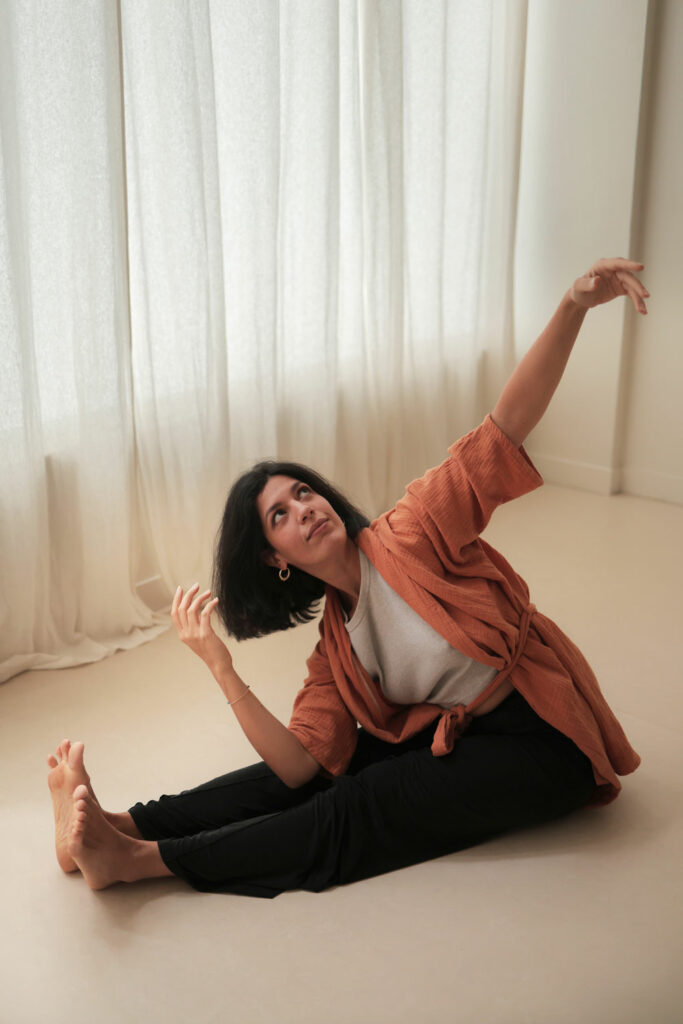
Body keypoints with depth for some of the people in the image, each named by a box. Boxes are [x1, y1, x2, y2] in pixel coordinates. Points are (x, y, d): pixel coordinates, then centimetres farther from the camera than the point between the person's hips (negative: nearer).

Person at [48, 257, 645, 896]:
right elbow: (299, 765, -9)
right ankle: (116, 826, -14)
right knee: (302, 778, -11)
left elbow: (507, 425, -21)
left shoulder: (410, 535, -11)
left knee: (360, 806, -19)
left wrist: (575, 306, -35)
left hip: (538, 740, -6)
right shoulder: (335, 646, 4)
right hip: (451, 739, 6)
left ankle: (138, 860, -19)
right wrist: (220, 666, -21)